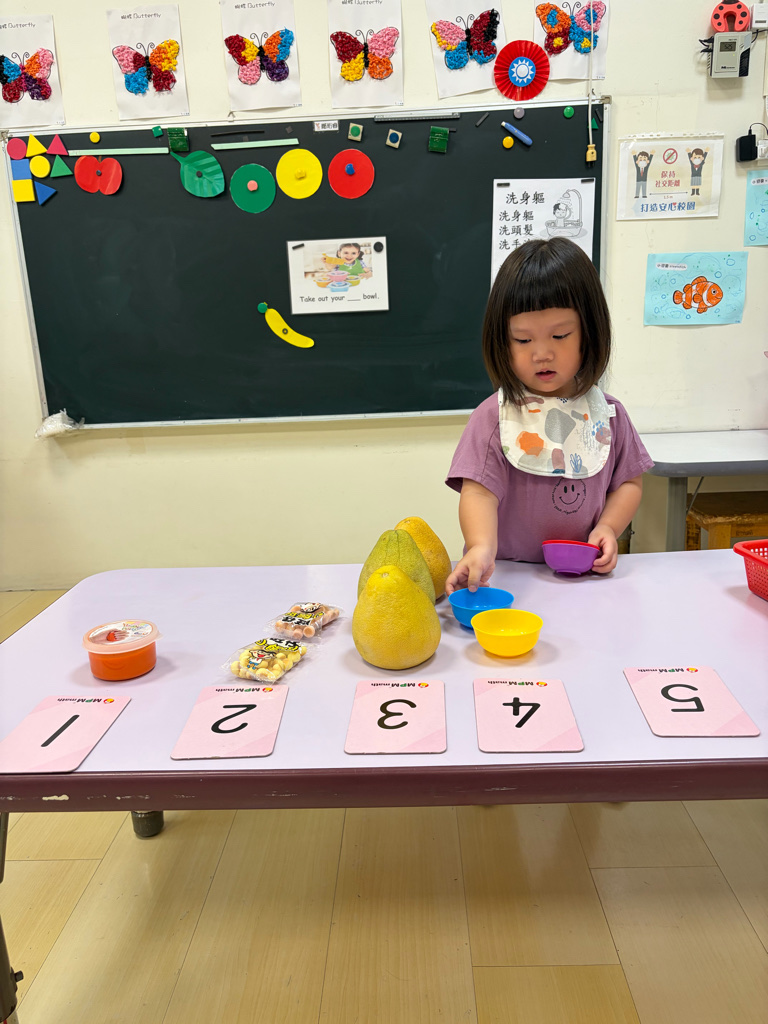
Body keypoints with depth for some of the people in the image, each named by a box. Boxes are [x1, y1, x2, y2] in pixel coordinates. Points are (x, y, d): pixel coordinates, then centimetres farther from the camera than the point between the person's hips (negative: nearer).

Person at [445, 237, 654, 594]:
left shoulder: (606, 413, 6)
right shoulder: (494, 417, -7)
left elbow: (629, 481, 15)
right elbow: (479, 490, -17)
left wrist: (608, 528, -5)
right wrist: (481, 548, -35)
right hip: (509, 575, -1)